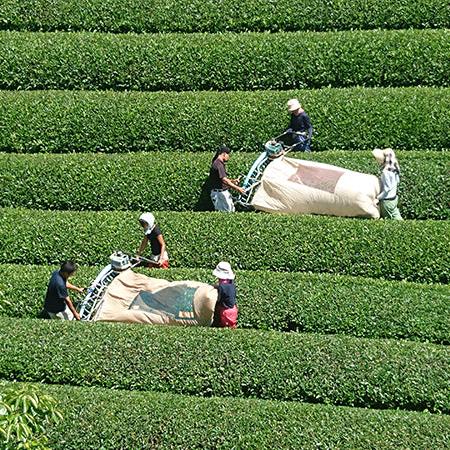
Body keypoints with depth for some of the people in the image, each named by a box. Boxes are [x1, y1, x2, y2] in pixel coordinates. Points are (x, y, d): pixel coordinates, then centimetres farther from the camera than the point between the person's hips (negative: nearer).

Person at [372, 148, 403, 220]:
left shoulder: (386, 172, -25)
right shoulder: (393, 168, 1)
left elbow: (387, 189, -23)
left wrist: (377, 198, -17)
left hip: (387, 201, -8)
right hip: (394, 198, 8)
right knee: (396, 216, 16)